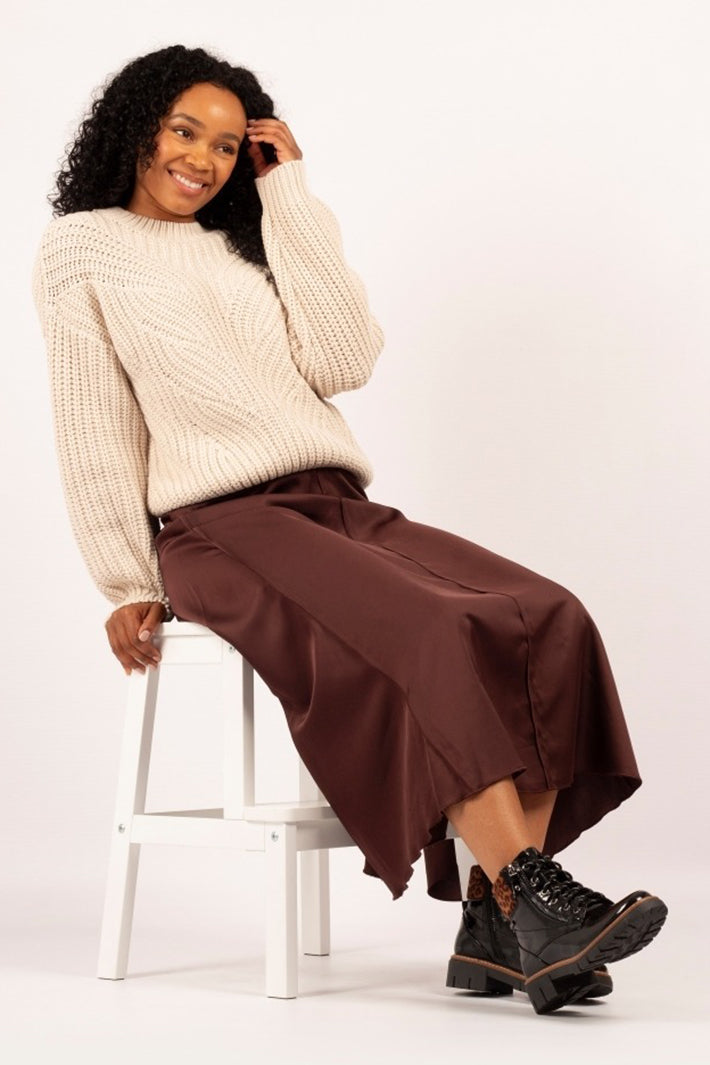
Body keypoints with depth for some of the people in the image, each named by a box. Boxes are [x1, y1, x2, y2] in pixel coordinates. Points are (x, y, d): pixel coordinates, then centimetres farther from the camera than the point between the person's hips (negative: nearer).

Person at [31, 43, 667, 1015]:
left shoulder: (248, 245, 25)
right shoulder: (84, 248, 12)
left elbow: (345, 361, 5)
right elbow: (94, 432, 5)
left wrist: (291, 197, 10)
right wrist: (132, 587, -1)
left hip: (338, 507, 6)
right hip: (219, 525, -5)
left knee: (550, 622, -19)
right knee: (434, 639, -32)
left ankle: (495, 927, -24)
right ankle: (537, 906, -32)